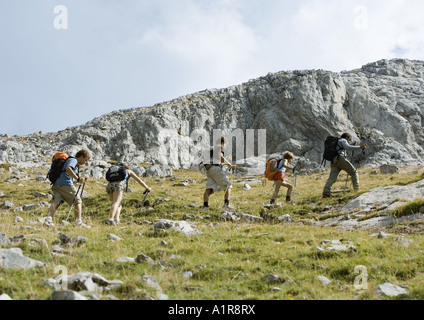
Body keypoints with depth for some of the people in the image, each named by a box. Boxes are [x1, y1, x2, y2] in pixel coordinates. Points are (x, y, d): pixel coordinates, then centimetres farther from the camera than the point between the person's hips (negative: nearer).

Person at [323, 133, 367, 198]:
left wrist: (351, 145, 46)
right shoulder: (343, 140, 10)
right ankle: (357, 189, 0)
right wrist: (360, 147, -10)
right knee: (354, 172, 9)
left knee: (332, 178, -9)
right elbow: (347, 147, -10)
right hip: (341, 159, -7)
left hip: (333, 161, 7)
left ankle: (325, 192, -29)